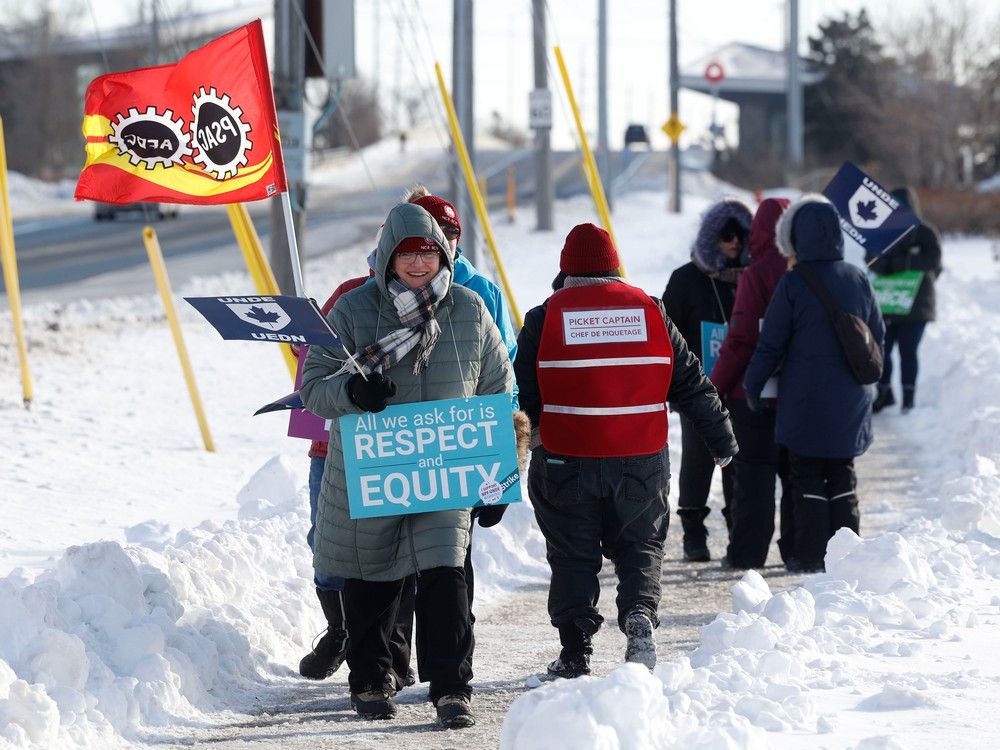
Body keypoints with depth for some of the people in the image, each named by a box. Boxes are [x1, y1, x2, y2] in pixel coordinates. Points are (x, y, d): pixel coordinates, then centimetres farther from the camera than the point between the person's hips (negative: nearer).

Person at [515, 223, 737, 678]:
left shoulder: (544, 318, -2)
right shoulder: (650, 311, 3)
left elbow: (521, 396, 0)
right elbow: (692, 386, 8)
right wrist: (722, 441, 18)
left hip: (567, 462, -1)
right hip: (641, 462, 1)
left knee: (572, 556, 10)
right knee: (640, 548, 14)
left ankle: (575, 650, 8)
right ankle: (639, 615, -11)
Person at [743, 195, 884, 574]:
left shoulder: (793, 283, -13)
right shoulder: (857, 279, 1)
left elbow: (771, 343, -9)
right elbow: (877, 334, 10)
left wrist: (752, 385, 4)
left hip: (806, 399, -4)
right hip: (850, 400, 4)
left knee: (807, 475, 4)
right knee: (842, 474, 15)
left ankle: (811, 554, 3)